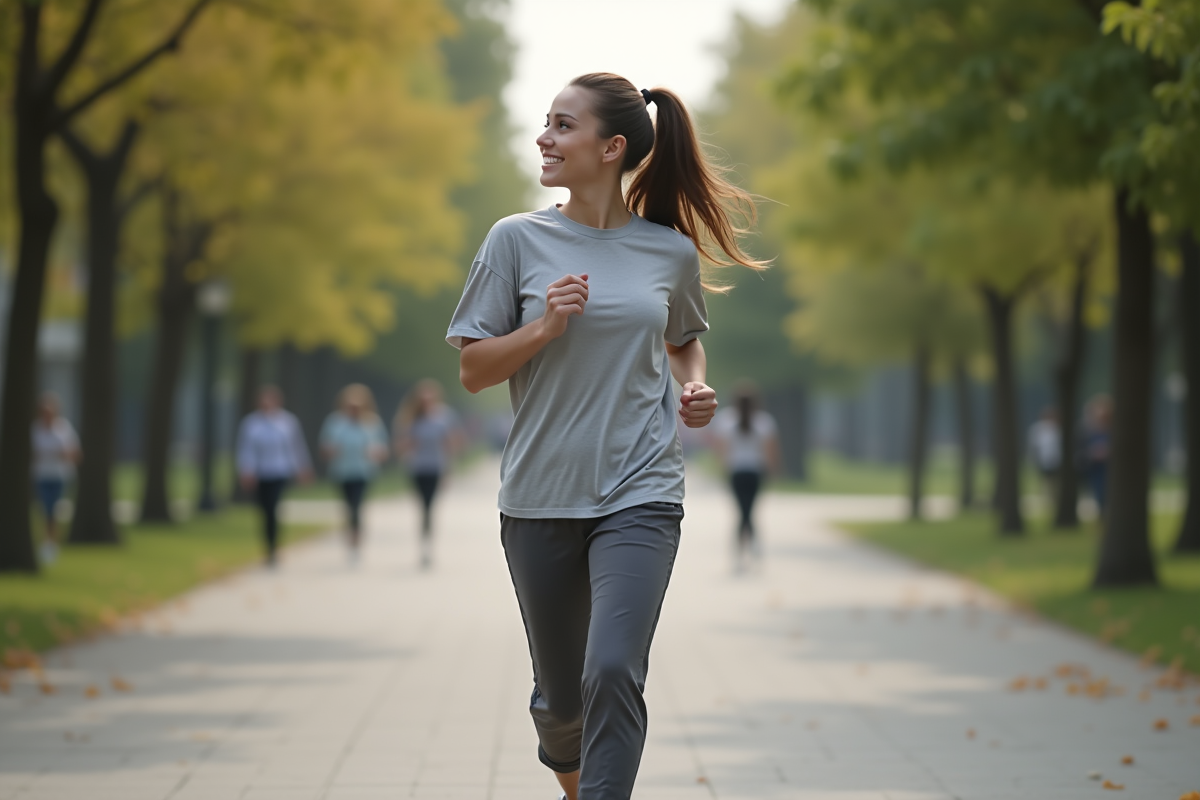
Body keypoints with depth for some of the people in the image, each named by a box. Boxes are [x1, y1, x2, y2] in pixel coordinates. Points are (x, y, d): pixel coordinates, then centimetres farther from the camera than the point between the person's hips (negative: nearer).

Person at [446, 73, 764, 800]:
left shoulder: (671, 251, 2)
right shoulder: (518, 240, -1)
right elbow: (473, 370, 0)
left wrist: (694, 388, 2)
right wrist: (545, 327, -15)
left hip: (640, 496, -1)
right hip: (540, 498, 1)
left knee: (614, 671, -20)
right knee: (560, 694, 12)